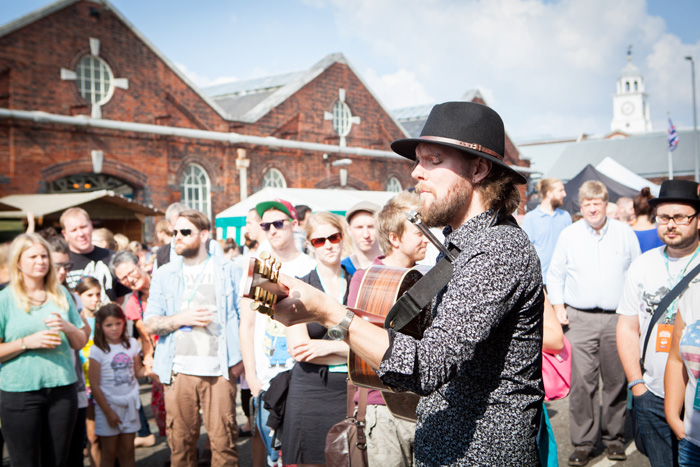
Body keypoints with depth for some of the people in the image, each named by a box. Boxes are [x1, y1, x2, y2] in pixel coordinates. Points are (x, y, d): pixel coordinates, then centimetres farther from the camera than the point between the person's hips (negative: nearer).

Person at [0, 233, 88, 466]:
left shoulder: (61, 294, 10)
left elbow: (80, 342, 12)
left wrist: (67, 327, -7)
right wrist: (27, 342, -17)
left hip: (62, 389, 3)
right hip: (20, 392, -3)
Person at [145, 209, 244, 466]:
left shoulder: (228, 270, 7)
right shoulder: (164, 274, 12)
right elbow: (150, 323, 7)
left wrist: (241, 357, -3)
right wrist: (182, 318, -9)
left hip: (219, 368, -2)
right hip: (179, 370, 2)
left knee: (223, 439, -2)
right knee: (180, 440, 5)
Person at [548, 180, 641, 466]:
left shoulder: (625, 233, 8)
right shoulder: (569, 235, 6)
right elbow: (555, 274, 11)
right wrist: (558, 307, 1)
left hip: (617, 318, 1)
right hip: (579, 319, -1)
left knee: (616, 380, 6)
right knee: (582, 381, -4)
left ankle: (614, 437, 21)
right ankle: (583, 443, 5)